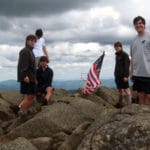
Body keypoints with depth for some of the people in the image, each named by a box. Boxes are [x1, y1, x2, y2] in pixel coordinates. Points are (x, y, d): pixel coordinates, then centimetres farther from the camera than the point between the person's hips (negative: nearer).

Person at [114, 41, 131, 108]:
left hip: (123, 76, -8)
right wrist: (116, 74, 16)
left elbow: (127, 65, -12)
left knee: (126, 90, -8)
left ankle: (129, 104, -8)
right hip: (117, 75, 8)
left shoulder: (124, 54, -6)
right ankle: (120, 103, 15)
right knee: (120, 90, 10)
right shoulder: (117, 55, 17)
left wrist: (126, 76, -19)